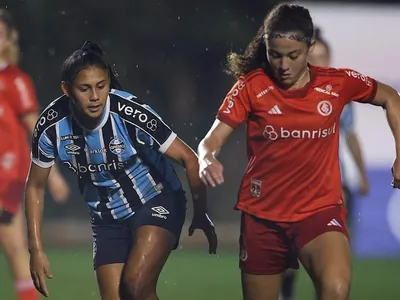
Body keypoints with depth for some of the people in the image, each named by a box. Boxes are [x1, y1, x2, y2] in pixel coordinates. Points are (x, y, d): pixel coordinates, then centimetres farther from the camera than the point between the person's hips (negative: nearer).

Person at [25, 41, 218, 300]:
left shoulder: (130, 114, -27)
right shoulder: (52, 126, -17)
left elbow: (190, 159, -18)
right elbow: (35, 186, -1)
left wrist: (201, 214, -11)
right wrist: (37, 249, -4)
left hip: (156, 203, -4)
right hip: (107, 218, 4)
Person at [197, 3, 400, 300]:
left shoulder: (338, 83, -4)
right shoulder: (251, 86, -7)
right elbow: (211, 140, -9)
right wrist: (207, 159, -33)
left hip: (320, 209, -1)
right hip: (262, 214, 1)